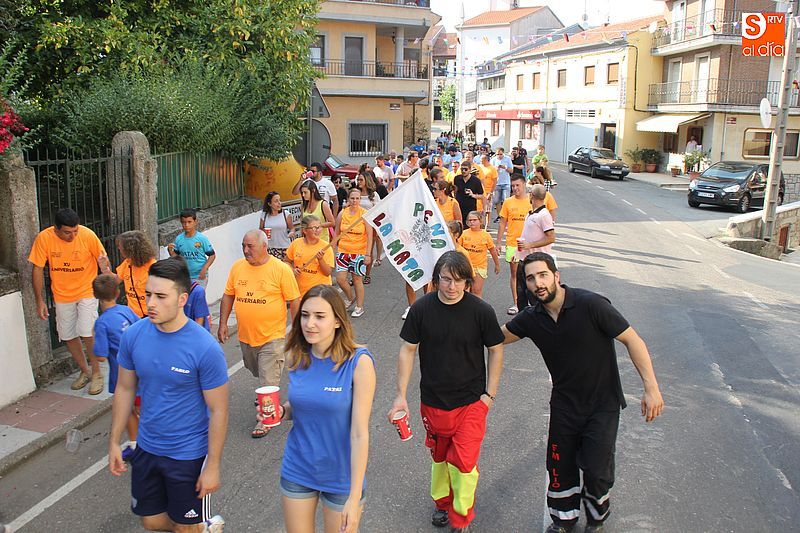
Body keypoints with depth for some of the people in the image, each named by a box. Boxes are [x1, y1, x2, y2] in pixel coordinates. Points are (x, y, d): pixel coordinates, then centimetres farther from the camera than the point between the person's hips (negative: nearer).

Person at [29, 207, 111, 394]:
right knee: (68, 336, 11)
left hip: (86, 291, -3)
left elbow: (103, 258, -5)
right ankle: (85, 371, 31)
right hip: (62, 295, 3)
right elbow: (38, 270, -6)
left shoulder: (88, 235, -19)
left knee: (87, 333, -13)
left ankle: (96, 373, 7)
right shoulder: (44, 238, -14)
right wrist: (40, 301, -6)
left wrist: (106, 271, -28)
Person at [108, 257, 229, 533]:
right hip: (147, 448, 5)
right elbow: (125, 389, 5)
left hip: (188, 454, -5)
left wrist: (213, 466, -14)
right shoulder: (133, 335, -10)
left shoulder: (205, 348, -24)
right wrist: (114, 442, 7)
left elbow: (218, 410, -16)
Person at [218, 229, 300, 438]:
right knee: (257, 372, 24)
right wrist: (223, 323, 5)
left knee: (268, 380, -1)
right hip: (245, 334, 6)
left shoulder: (281, 269, -14)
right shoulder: (237, 267, 0)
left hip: (272, 335, -6)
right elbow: (228, 296, 9)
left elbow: (294, 301, -9)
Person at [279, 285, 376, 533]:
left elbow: (360, 433, -19)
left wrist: (354, 497, -19)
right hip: (297, 470, 4)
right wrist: (281, 410, -10)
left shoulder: (358, 361, -20)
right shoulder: (298, 357, -5)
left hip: (341, 475, -4)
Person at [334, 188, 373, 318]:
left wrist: (368, 254, -11)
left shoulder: (365, 214, -7)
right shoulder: (342, 213, 2)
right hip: (343, 250, 3)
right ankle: (350, 298, 26)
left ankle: (359, 306, 20)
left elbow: (370, 236, -7)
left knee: (357, 279, 3)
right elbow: (337, 234, 11)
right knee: (340, 278, -3)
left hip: (359, 252, -3)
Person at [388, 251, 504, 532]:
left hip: (471, 401, -2)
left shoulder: (481, 310, -13)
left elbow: (496, 350, -1)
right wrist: (401, 395, -5)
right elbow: (407, 350, -3)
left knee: (463, 462, -5)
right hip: (433, 401, 2)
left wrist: (489, 394, -4)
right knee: (440, 457, 19)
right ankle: (442, 502, 45)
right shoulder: (421, 308, -11)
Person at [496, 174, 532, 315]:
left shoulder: (531, 201, -1)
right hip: (512, 243, 1)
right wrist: (498, 243, 4)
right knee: (514, 273, 5)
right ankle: (515, 303, 12)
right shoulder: (508, 202, 3)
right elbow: (502, 224, 7)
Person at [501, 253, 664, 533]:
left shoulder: (590, 304, -23)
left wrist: (651, 388, -21)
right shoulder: (531, 318, -8)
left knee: (596, 470, 0)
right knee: (560, 467, 12)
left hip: (602, 404, -4)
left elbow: (632, 340, -19)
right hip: (564, 403, 4)